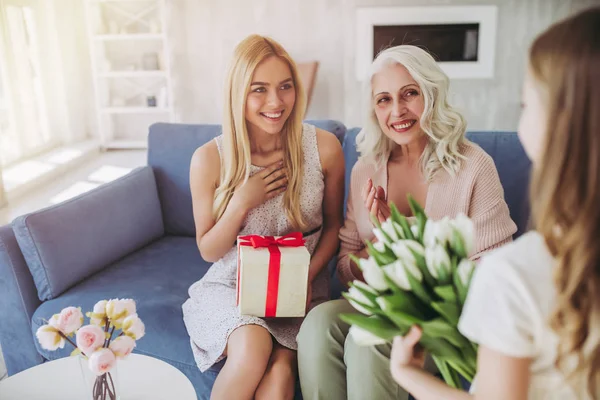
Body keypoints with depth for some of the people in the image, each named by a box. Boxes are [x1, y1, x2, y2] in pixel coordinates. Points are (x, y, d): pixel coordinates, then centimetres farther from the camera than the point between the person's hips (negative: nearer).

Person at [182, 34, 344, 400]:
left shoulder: (324, 147, -9)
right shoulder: (210, 159, -11)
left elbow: (333, 224, 6)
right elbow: (208, 250, -2)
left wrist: (308, 275, -10)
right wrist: (241, 202, -19)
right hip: (231, 285, 0)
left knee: (280, 369, -27)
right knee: (252, 345, -30)